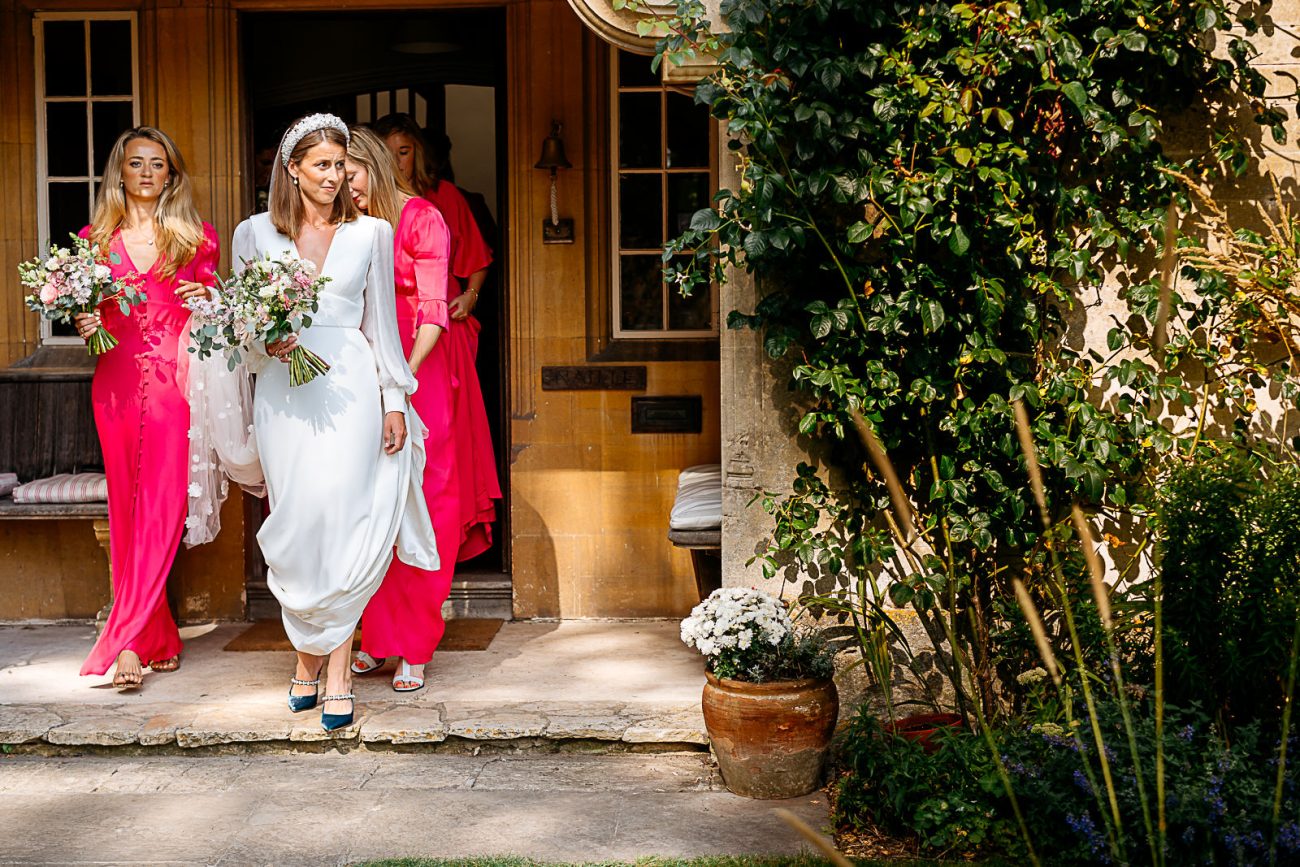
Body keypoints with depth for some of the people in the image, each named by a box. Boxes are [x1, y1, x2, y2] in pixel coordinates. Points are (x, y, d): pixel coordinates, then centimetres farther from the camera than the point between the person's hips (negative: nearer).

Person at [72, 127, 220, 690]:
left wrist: (206, 300, -7)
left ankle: (126, 644, -10)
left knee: (161, 508, -10)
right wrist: (84, 325, -2)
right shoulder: (95, 238, 12)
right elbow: (82, 307, 19)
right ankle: (159, 639, 11)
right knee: (126, 508, 2)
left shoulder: (195, 237, 8)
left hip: (174, 382, -2)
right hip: (117, 381, 2)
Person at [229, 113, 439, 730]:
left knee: (342, 520, -9)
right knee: (297, 524, -1)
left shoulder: (371, 233, 8)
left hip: (350, 387, -1)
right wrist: (265, 342, -7)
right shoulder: (256, 233, 8)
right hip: (284, 393, 1)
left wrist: (394, 401, 6)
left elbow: (381, 323, 10)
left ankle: (336, 670, -3)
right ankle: (307, 654, 14)